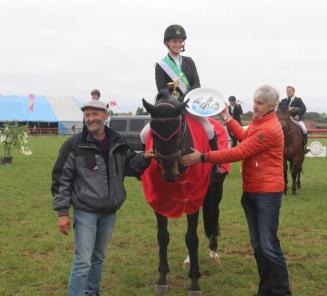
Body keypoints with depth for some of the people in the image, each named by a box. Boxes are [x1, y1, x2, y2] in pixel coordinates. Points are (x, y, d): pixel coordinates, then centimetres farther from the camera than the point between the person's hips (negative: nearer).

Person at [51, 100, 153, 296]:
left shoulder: (118, 144, 2)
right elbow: (61, 179, -8)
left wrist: (143, 158, -8)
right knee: (83, 260, -7)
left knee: (99, 258, 18)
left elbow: (131, 167, 14)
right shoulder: (74, 145, -11)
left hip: (109, 212, 5)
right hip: (85, 211, -4)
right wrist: (62, 212, -12)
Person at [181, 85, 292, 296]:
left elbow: (238, 153, -25)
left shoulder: (270, 129, -22)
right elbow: (245, 138, 29)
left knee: (269, 246, -6)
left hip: (267, 194, -10)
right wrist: (227, 117, 26)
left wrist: (203, 157, -25)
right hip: (250, 191, 10)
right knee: (257, 244, 14)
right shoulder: (258, 121, 9)